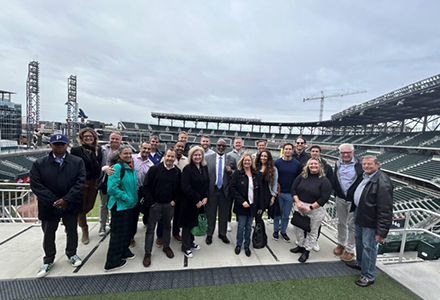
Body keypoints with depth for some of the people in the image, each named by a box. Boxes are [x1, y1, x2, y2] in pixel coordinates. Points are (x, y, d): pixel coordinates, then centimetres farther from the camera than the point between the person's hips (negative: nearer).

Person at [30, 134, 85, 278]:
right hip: (49, 205, 1)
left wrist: (66, 200, -19)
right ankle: (48, 260, 38)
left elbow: (80, 182, -13)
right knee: (48, 234, 16)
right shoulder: (39, 163, -4)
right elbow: (36, 185, -9)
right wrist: (54, 201, -17)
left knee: (72, 231, 16)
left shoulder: (78, 162, -7)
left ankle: (71, 254, 38)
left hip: (71, 205, 0)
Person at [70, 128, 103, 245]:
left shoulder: (98, 150, 4)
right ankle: (84, 231, 26)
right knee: (81, 207, 7)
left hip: (94, 182, 4)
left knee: (90, 205, 14)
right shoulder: (76, 150, -8)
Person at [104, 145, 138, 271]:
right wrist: (124, 197, -19)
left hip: (130, 204, 8)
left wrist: (134, 196, 8)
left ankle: (124, 251, 41)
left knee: (128, 230, 20)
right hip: (120, 205, -8)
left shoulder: (131, 167, 6)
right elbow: (112, 188, -25)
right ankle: (113, 262, 22)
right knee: (118, 232, 5)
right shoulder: (117, 167, -19)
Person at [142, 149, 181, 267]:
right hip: (155, 204, -2)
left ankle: (166, 247, 39)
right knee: (150, 229, 8)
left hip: (169, 205, 3)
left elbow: (179, 188, 7)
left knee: (167, 226, 19)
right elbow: (146, 186, -9)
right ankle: (147, 253, 24)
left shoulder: (177, 172, -2)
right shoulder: (154, 169, -11)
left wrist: (175, 201, -2)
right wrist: (150, 202, -11)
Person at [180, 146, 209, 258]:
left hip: (201, 202, 5)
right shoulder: (187, 169, -13)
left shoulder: (204, 168, 5)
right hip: (189, 202, -5)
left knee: (195, 222, 15)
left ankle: (191, 242, 38)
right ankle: (186, 247, 26)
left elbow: (207, 183, 8)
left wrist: (205, 197, -4)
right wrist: (197, 200, -16)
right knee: (188, 224, 8)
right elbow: (186, 187, -19)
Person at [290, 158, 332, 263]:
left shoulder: (324, 181, -11)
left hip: (316, 209, -4)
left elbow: (324, 198, -16)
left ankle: (306, 251, 28)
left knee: (312, 231, 10)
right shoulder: (302, 176, 0)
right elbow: (294, 189, 3)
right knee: (298, 227, 15)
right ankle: (300, 246, 37)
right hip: (300, 206, 4)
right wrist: (297, 202, -9)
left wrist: (310, 207, -19)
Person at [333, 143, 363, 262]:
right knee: (341, 223, 19)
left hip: (353, 200, -4)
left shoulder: (359, 164, -13)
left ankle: (350, 250, 25)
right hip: (340, 198, 5)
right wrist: (336, 193, 6)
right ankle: (341, 244, 38)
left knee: (352, 225, 9)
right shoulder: (338, 163, 3)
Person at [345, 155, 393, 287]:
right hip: (359, 215, 9)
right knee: (359, 239, 24)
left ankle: (368, 276, 24)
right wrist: (354, 209, 15)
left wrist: (381, 231, -23)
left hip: (370, 221, -9)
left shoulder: (382, 183, -26)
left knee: (368, 246, 5)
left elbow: (385, 210, -25)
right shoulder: (364, 176, 2)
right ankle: (360, 262, 47)